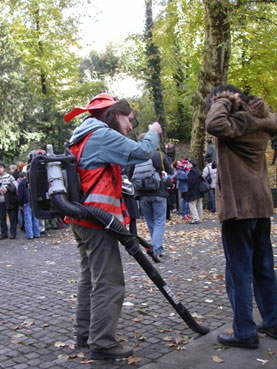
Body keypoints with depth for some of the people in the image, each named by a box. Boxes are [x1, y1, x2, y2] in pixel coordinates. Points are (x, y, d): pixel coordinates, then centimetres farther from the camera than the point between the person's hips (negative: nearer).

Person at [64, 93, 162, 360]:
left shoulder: (83, 138, 19)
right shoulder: (103, 135, -12)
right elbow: (142, 152, -14)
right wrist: (153, 133, 4)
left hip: (81, 218, 11)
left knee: (90, 277, 18)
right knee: (109, 282, -6)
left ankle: (85, 333, 27)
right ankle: (102, 343, -1)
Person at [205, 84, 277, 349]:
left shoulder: (240, 121, -15)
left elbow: (215, 125, -34)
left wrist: (224, 100, -14)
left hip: (239, 206, -9)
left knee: (239, 272, -1)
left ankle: (245, 333, 6)